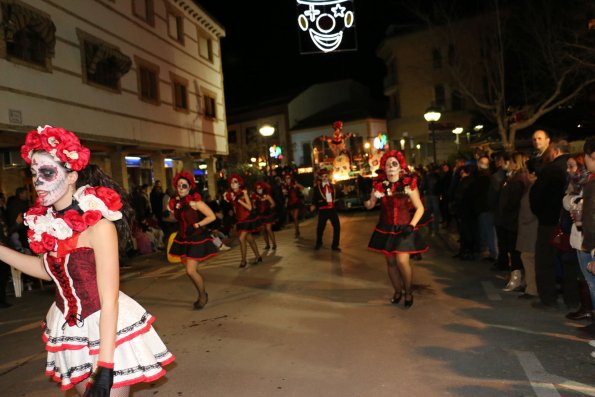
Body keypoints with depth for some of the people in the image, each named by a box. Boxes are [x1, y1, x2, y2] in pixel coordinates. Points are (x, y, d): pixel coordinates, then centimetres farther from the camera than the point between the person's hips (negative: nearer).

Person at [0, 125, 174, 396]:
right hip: (69, 327, 7)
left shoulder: (98, 224, -24)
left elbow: (109, 300, -23)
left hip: (106, 327, -7)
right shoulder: (48, 221, -3)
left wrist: (105, 366, -24)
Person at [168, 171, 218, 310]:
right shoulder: (176, 202, 2)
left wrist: (196, 225, -23)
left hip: (196, 238, -7)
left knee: (191, 271, -12)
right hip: (183, 238, 7)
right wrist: (172, 209, 0)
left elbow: (212, 216, -17)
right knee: (190, 270, 13)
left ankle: (203, 295, 13)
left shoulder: (195, 201, -16)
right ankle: (202, 295, 33)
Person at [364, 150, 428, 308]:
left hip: (403, 228, -3)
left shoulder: (408, 184, -10)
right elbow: (370, 206, 3)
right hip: (386, 228, 3)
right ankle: (397, 291, 32)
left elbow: (420, 208, -5)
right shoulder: (380, 185, -4)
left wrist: (412, 225, -16)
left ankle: (408, 291, 13)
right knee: (390, 262, 9)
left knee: (402, 261, -13)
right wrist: (366, 198, -19)